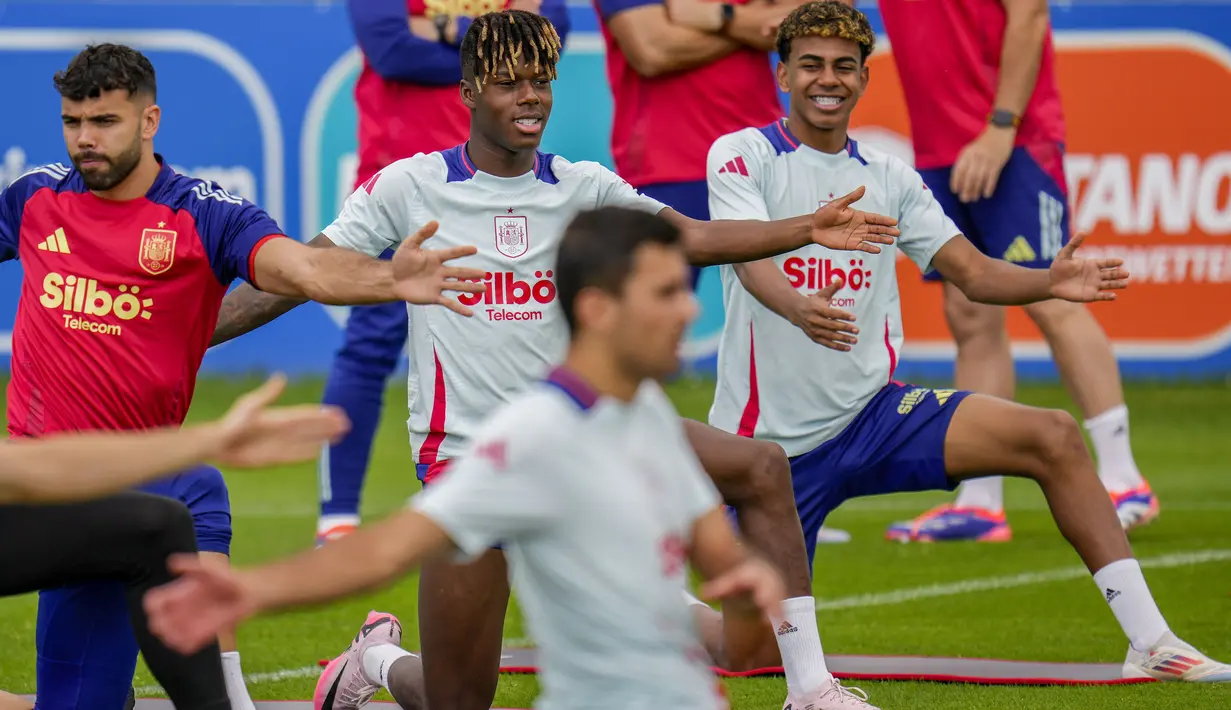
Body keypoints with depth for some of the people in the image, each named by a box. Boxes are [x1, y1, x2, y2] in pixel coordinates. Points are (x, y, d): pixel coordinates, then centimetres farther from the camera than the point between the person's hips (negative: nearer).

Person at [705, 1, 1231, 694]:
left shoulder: (888, 176, 9)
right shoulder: (744, 154, -5)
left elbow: (972, 271, 4)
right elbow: (753, 261, -23)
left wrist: (1049, 281, -18)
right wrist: (800, 309, -46)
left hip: (872, 415, 4)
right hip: (768, 440, -4)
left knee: (1055, 437, -16)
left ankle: (1151, 642, -13)